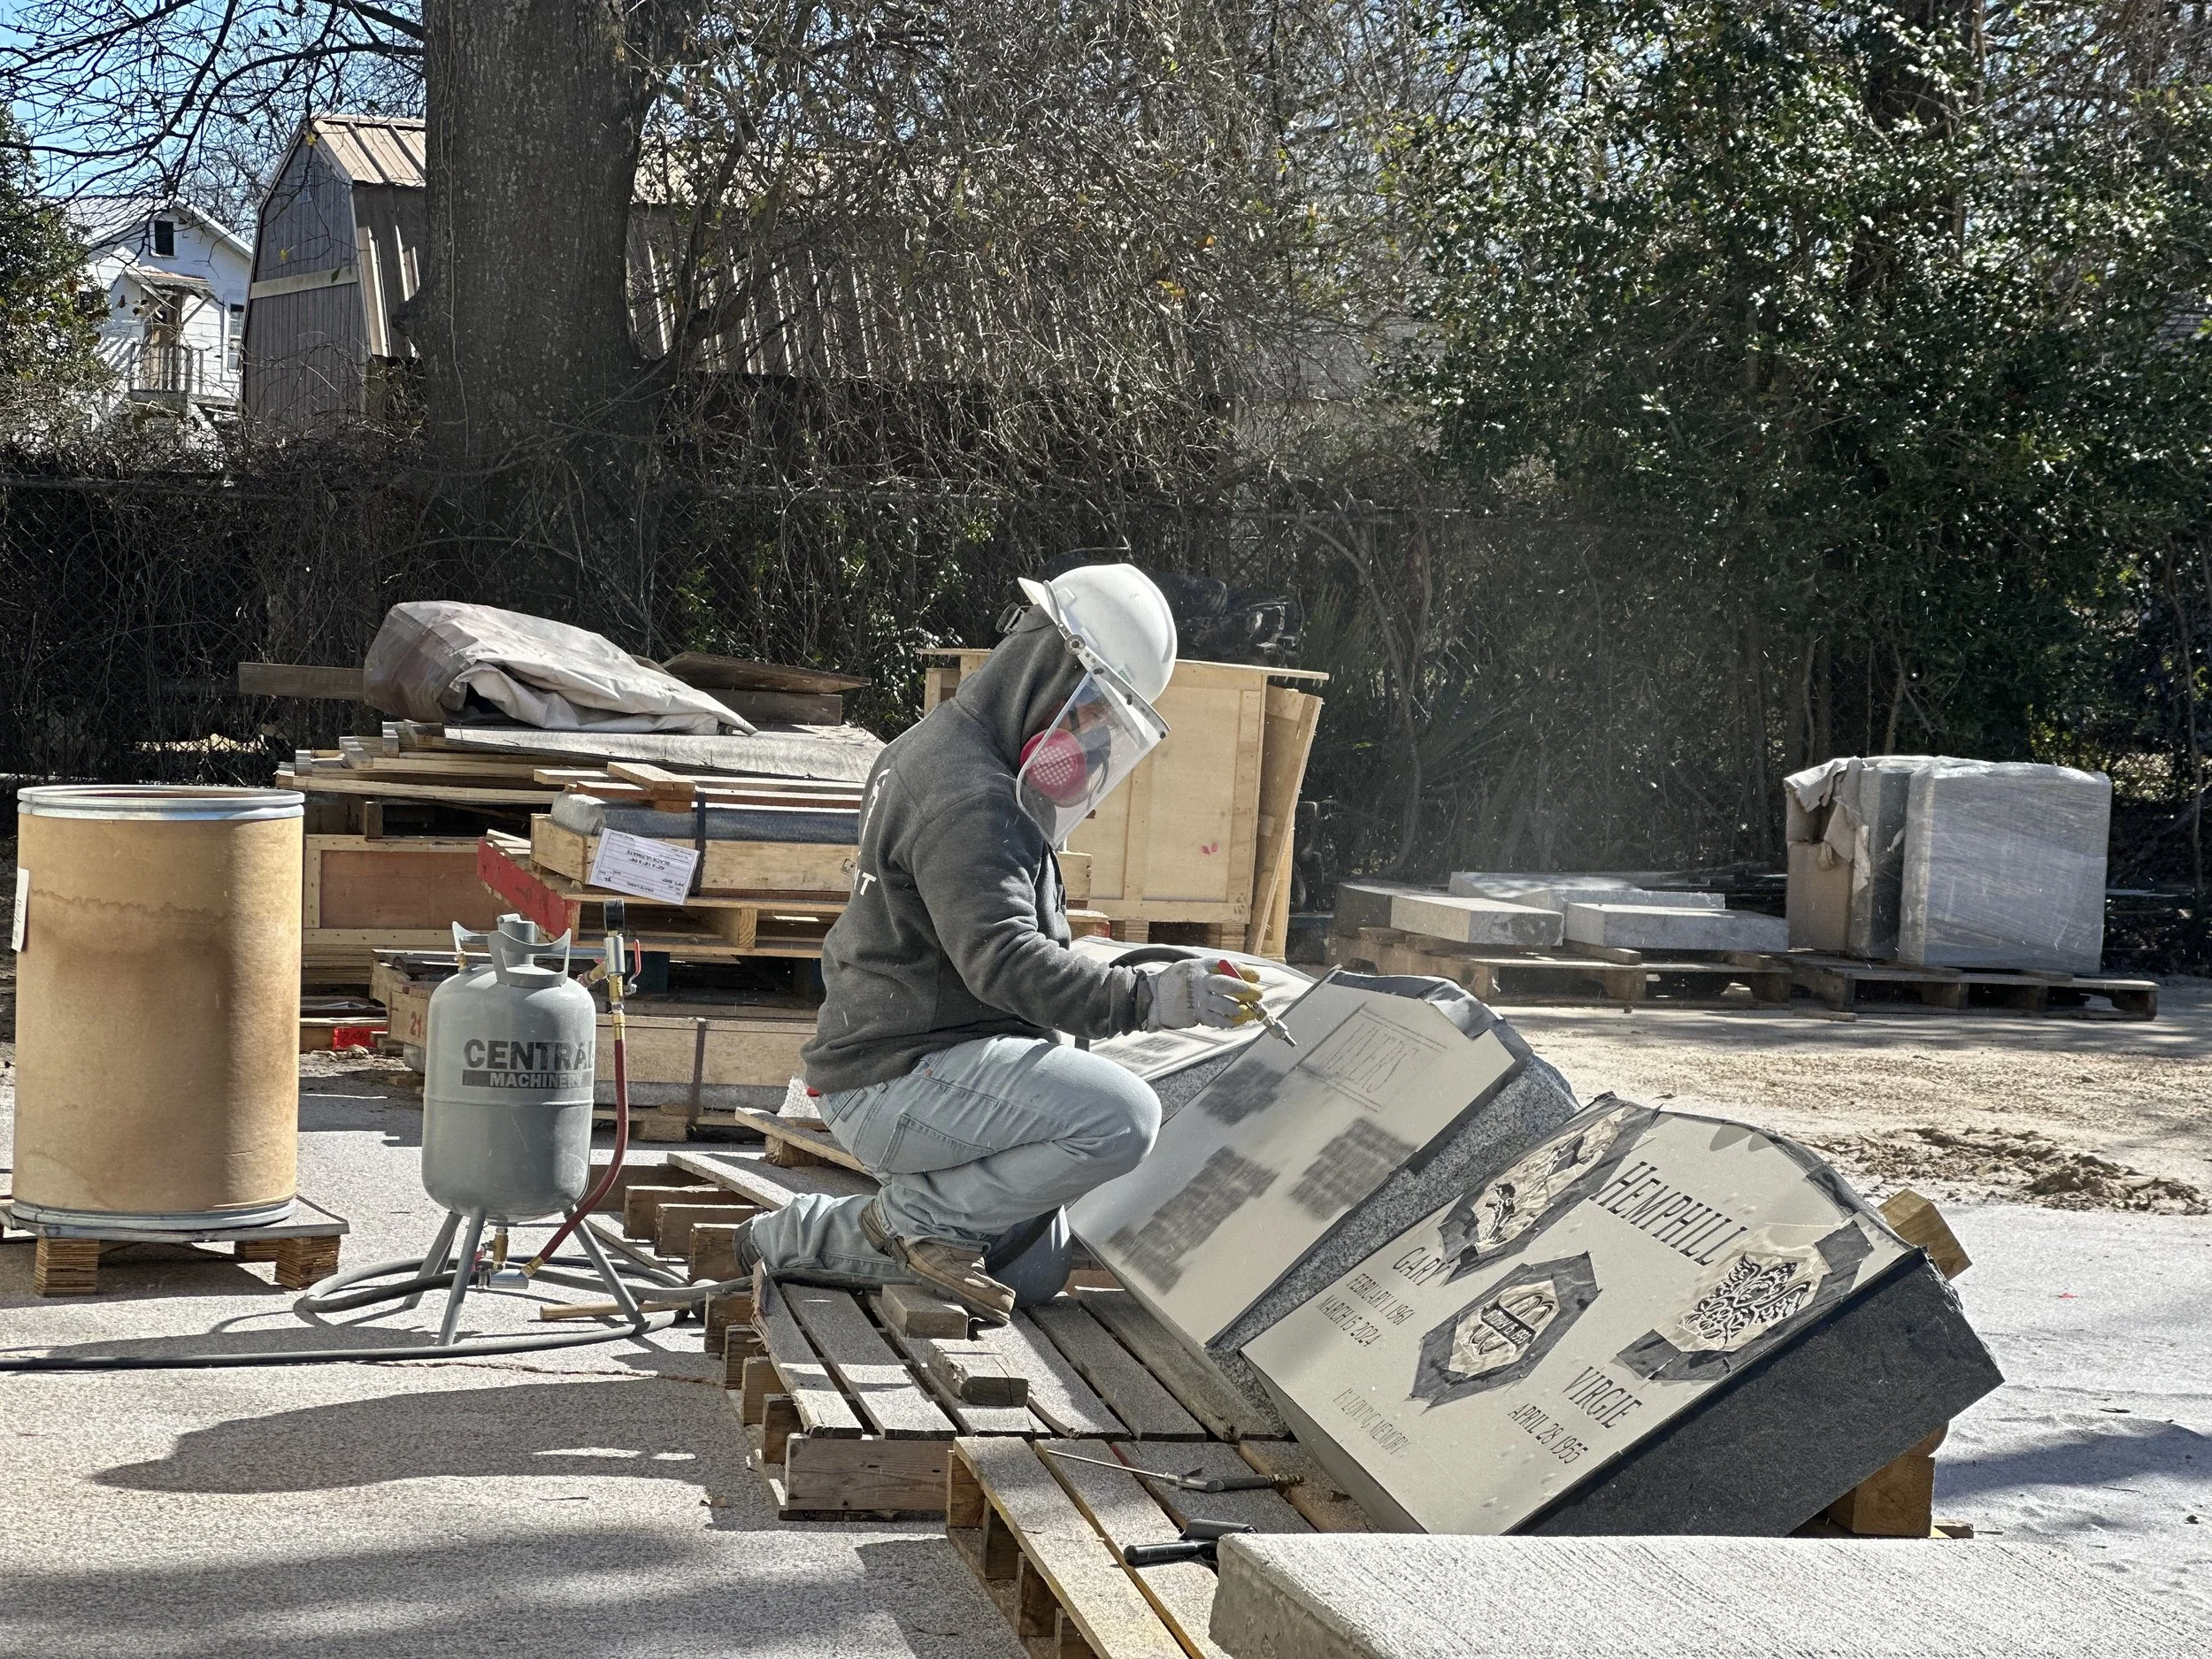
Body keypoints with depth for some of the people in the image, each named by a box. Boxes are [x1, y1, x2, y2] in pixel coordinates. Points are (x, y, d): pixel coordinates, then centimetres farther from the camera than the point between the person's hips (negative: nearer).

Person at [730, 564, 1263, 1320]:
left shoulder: (940, 750, 14)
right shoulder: (966, 797, -21)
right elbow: (1003, 962, -32)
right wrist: (1146, 998, -34)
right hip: (901, 1079, -11)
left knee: (1031, 1272, 20)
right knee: (1122, 1117, -27)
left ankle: (801, 1237, 18)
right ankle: (917, 1215, -11)